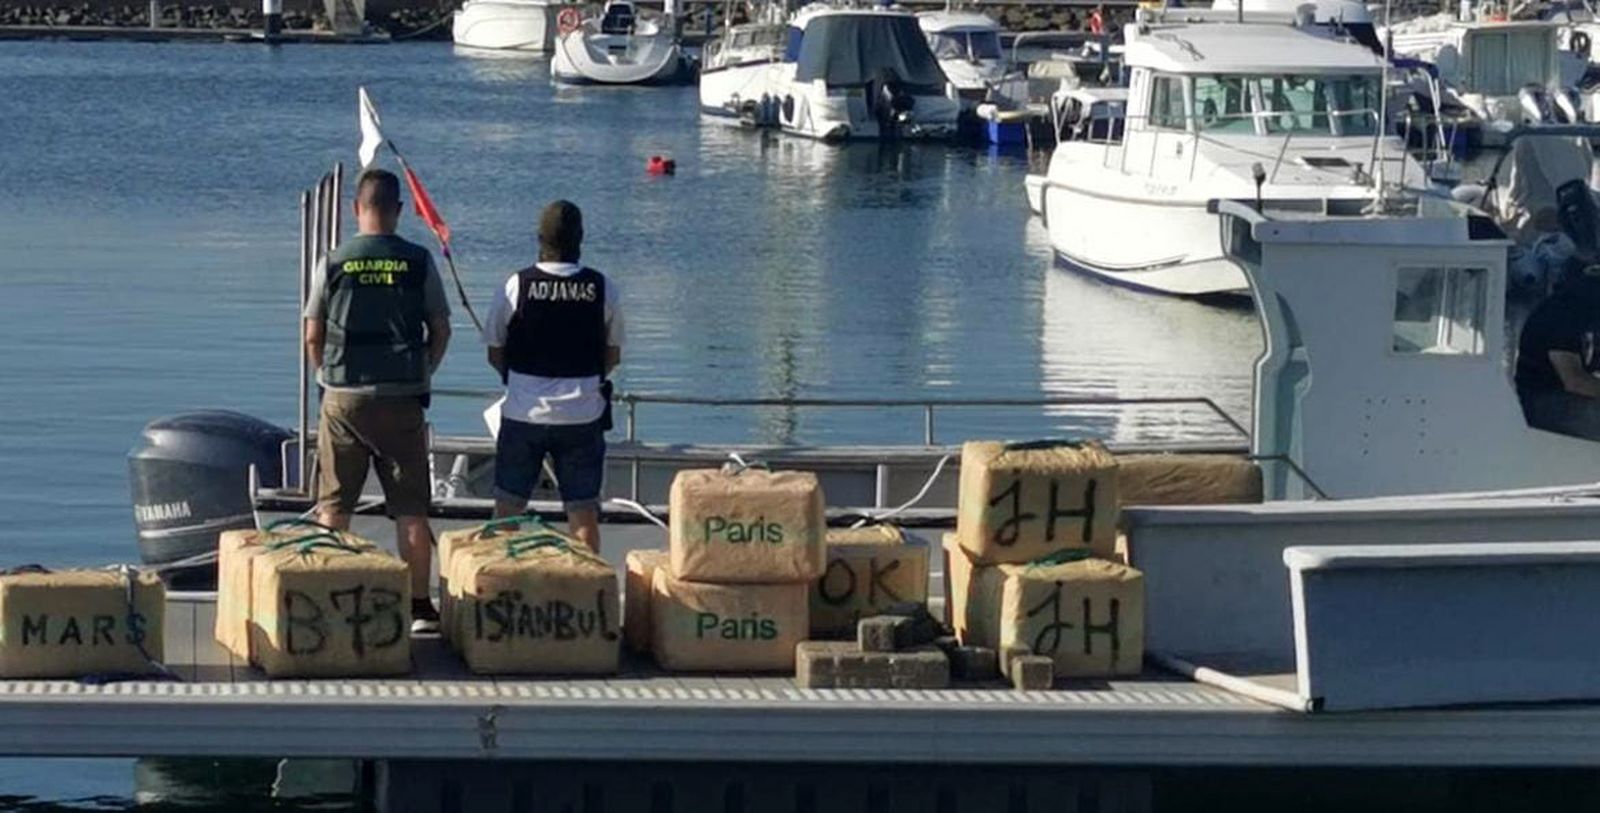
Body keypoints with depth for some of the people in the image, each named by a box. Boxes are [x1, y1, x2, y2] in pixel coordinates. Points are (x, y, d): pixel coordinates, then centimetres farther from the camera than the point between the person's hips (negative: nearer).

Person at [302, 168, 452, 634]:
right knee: (411, 509, 5)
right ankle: (419, 606, 6)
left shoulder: (334, 264, -3)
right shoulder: (419, 263, -3)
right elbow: (441, 330, 4)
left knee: (333, 508, 9)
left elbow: (313, 336, 2)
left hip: (344, 400, 0)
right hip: (402, 401, 0)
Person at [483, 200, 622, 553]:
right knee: (584, 512, 6)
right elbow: (613, 356, 7)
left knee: (508, 509, 10)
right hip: (583, 415, 1)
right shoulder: (602, 289, -4)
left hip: (524, 414, 0)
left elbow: (494, 354, 2)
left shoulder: (518, 285, -7)